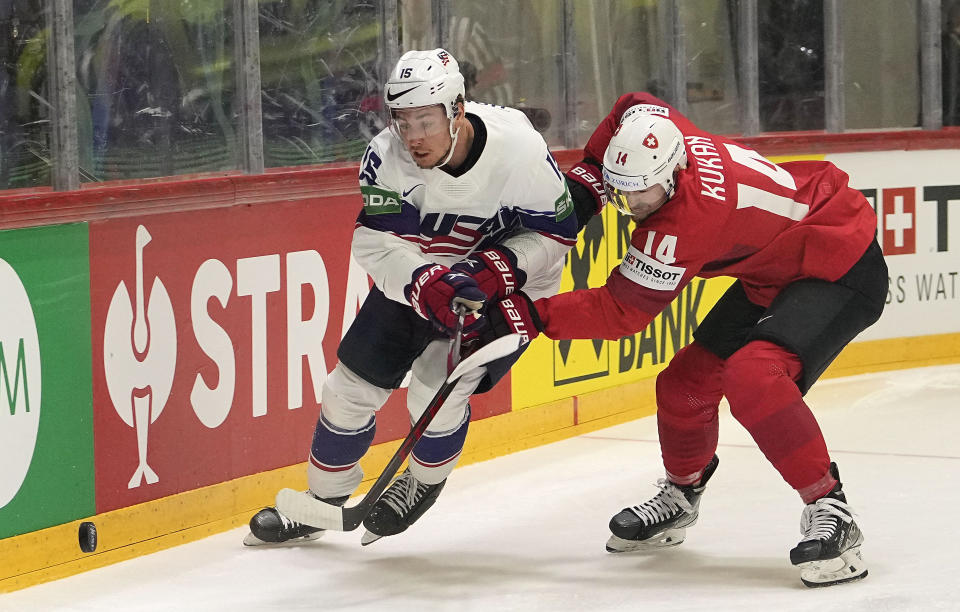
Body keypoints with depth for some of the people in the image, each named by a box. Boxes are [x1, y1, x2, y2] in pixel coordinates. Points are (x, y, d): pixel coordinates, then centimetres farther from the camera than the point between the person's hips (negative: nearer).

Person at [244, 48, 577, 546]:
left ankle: (424, 482, 12)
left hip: (505, 285, -3)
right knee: (356, 380, 2)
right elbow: (375, 240, -22)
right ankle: (324, 499, 25)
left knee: (436, 385, -20)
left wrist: (494, 272, -31)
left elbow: (557, 233, -18)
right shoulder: (388, 156, -24)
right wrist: (429, 286, -39)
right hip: (414, 275, 3)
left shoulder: (519, 150, -30)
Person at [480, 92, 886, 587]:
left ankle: (830, 513, -25)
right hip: (774, 271, 10)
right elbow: (630, 108, 14)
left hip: (843, 269, -10)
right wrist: (583, 182, 3)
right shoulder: (653, 135, -12)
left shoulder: (684, 223, -33)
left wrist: (531, 315, -27)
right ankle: (680, 496, 35)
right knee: (687, 380, 9)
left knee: (752, 376, -32)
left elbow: (621, 313, -26)